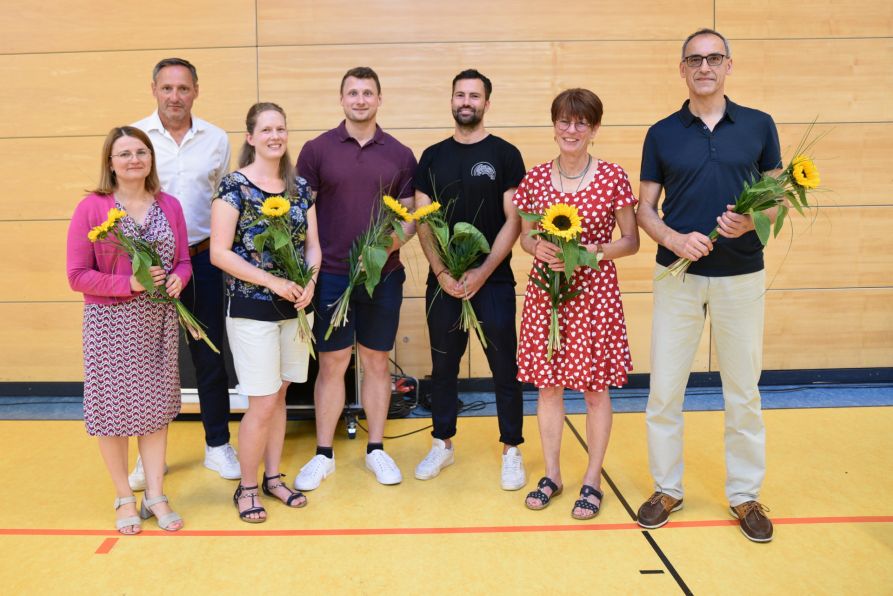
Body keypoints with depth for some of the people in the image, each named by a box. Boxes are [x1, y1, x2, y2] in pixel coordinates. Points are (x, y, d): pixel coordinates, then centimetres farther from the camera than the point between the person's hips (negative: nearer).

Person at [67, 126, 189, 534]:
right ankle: (125, 499, 24)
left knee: (156, 406, 10)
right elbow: (77, 275, -9)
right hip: (111, 321, -3)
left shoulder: (169, 206, 4)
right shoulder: (91, 208, -8)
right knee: (114, 407, 5)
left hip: (160, 321, 3)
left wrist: (177, 279, -12)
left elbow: (183, 260, 10)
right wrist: (130, 283, -20)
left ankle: (155, 495, 24)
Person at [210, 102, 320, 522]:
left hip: (294, 306, 5)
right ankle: (246, 487, 18)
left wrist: (309, 283, -11)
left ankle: (273, 477, 29)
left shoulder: (300, 186, 7)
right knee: (263, 403, -2)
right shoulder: (233, 186, -8)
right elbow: (219, 252, -13)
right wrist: (272, 281, -19)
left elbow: (313, 244, 8)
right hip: (251, 309, -5)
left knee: (279, 396, 14)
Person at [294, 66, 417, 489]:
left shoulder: (400, 155, 4)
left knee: (377, 362, 10)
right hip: (331, 275, -1)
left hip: (384, 276, 2)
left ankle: (376, 449, 24)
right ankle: (323, 454, 20)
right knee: (332, 363, 6)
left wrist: (394, 240, -14)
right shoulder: (317, 149, 1)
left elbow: (409, 214, 7)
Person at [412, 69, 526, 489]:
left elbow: (513, 220, -5)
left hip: (493, 280, -2)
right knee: (443, 365, 11)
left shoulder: (505, 155, -1)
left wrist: (483, 272, -14)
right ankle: (442, 444, 27)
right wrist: (442, 272, -9)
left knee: (504, 367, 3)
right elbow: (422, 220, 4)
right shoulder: (432, 156, 7)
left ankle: (511, 451, 17)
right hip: (443, 281, 3)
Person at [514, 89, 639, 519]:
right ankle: (551, 475, 26)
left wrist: (595, 250, -17)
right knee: (548, 383, 9)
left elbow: (631, 241, 1)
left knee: (595, 387, 5)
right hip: (545, 292, 3)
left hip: (594, 293, -2)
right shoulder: (534, 179, 4)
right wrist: (538, 247, -12)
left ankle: (592, 481, 21)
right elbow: (525, 237, 11)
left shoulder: (613, 178, -3)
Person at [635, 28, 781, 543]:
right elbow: (645, 208, 5)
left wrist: (752, 221, -15)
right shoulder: (662, 133, 4)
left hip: (742, 276, 0)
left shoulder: (759, 126, 4)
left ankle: (746, 495, 25)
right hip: (677, 276, 0)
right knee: (664, 389, 4)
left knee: (743, 391, 8)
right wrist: (673, 238, -14)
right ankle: (667, 489, 22)